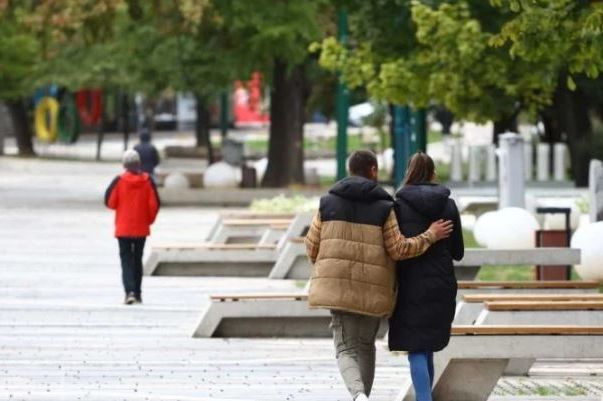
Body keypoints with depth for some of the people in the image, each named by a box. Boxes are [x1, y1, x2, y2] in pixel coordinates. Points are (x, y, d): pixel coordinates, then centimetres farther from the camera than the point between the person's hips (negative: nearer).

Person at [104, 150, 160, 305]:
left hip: (123, 228, -2)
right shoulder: (147, 181, -5)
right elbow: (154, 204, -5)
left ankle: (130, 291, -19)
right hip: (141, 228, 2)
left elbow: (110, 202, -7)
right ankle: (137, 293, 20)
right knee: (138, 259, 16)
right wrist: (149, 219, 12)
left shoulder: (119, 181, -10)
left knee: (126, 259, 0)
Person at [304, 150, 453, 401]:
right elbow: (399, 249, -7)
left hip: (338, 286, 0)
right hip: (373, 291, 0)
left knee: (347, 349, 0)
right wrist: (430, 236, 4)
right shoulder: (383, 207, -5)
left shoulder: (328, 202, 3)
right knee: (365, 346, 19)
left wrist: (324, 269, 25)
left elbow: (312, 247, 5)